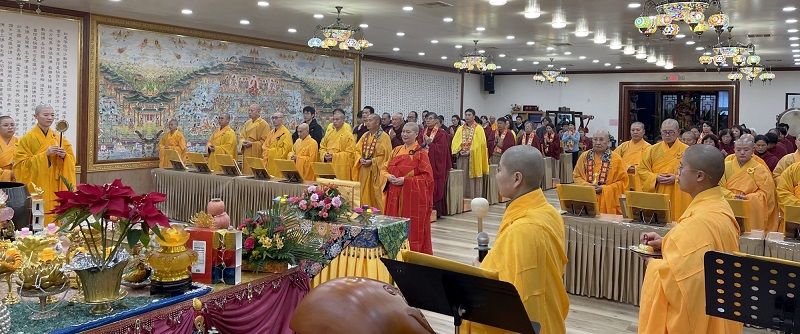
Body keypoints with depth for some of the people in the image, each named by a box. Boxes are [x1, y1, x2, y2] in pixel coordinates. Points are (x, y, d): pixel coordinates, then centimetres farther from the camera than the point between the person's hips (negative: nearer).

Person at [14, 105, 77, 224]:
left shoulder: (58, 138, 10)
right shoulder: (27, 139, -3)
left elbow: (71, 159, 11)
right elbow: (23, 163, -9)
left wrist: (64, 155, -11)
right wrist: (45, 154, -18)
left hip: (55, 187, 4)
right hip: (36, 186, -4)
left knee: (54, 215, 1)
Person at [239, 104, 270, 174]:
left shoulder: (263, 124, -7)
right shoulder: (247, 123, 14)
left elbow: (264, 141, -11)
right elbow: (241, 136, 19)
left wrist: (252, 144, -18)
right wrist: (243, 142, -3)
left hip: (257, 155, -6)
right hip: (247, 155, 6)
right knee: (246, 172, 5)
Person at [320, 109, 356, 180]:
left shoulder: (348, 135, -5)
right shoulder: (329, 133, 12)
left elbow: (349, 153, -11)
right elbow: (322, 147, 18)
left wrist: (334, 156, -16)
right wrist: (325, 155, -4)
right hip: (328, 167, 5)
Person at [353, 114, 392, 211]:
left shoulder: (384, 137, -8)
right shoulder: (365, 136, 12)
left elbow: (386, 155, -14)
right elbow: (357, 150, 15)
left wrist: (372, 161, -18)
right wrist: (360, 159, -5)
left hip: (376, 172, -6)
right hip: (364, 171, 6)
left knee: (375, 195, -3)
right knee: (364, 195, 9)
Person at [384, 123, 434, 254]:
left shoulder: (421, 153, -6)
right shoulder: (396, 150, 11)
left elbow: (427, 177, -11)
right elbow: (385, 169, 16)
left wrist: (405, 180, -17)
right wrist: (389, 177, -8)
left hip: (413, 197, -5)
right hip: (395, 196, 6)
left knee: (412, 228, -1)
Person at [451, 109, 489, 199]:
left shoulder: (479, 129, 1)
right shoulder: (460, 129, 13)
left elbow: (480, 144, -7)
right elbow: (455, 142, 7)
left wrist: (470, 151, -16)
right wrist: (460, 151, -10)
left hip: (474, 159, -4)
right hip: (461, 158, 4)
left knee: (473, 180, -2)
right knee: (462, 180, 3)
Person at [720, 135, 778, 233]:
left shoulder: (759, 169, 6)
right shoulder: (727, 166, 10)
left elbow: (766, 192, 0)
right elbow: (719, 187, 3)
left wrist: (747, 197, -13)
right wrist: (733, 196, -11)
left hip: (753, 207, 1)